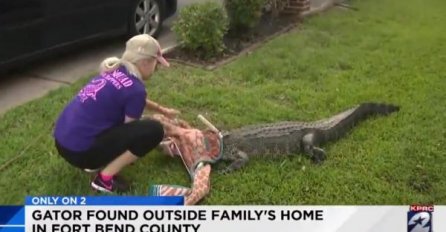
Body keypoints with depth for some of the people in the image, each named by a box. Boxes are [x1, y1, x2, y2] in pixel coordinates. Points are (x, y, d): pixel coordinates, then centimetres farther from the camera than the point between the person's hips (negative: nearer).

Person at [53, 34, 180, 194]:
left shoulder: (114, 71, 11)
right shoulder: (135, 88, -15)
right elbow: (130, 130, -1)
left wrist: (163, 110, 39)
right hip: (79, 150, -9)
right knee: (153, 130, -12)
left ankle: (93, 162, 18)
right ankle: (105, 178, -5)